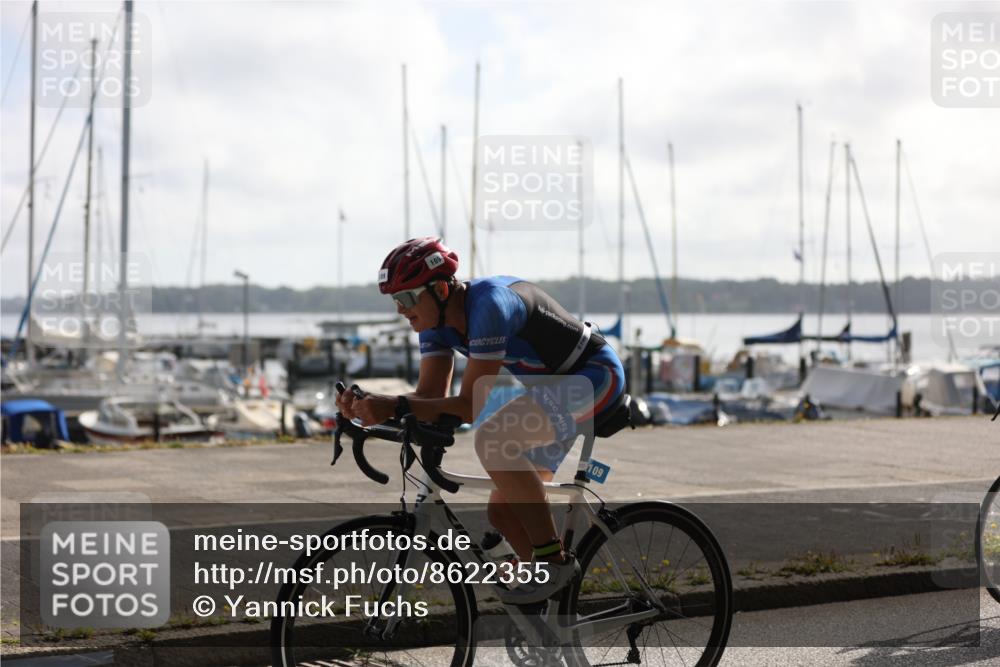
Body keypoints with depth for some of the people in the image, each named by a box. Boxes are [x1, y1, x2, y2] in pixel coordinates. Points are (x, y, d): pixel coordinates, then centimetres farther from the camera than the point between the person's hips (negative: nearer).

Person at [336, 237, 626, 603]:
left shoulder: (489, 304, -30)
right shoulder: (437, 317, -3)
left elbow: (470, 406, -32)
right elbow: (430, 397, -7)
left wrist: (395, 406, -38)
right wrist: (369, 405, -24)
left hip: (596, 376, -10)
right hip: (555, 386, 10)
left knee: (492, 439, -32)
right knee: (502, 511, 4)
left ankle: (553, 559, -22)